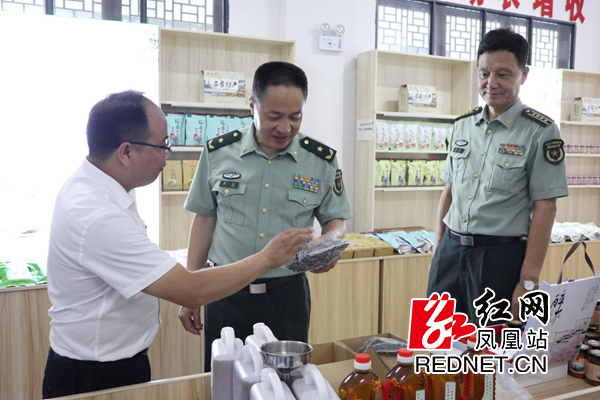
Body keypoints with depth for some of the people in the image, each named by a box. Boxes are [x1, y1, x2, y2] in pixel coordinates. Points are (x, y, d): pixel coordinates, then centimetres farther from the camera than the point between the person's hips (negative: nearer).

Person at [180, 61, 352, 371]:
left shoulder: (322, 160, -5)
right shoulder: (218, 152, -3)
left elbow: (335, 219, 8)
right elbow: (205, 218, 5)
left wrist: (329, 242, -17)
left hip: (288, 294, 0)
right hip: (225, 293, 1)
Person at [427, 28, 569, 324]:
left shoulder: (541, 132, -7)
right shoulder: (463, 125, 8)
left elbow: (545, 208, -10)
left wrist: (528, 281, -13)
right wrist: (438, 247, 10)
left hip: (500, 256, -5)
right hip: (450, 250, 5)